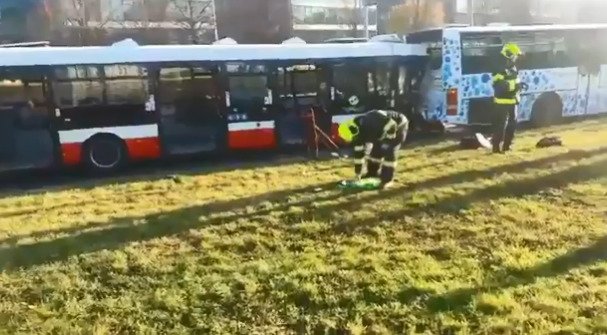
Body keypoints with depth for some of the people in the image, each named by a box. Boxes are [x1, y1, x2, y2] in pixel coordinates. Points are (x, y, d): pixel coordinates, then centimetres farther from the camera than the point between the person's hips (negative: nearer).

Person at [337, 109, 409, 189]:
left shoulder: (370, 125, -39)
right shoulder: (359, 133, -9)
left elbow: (391, 124, -35)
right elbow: (359, 151, -1)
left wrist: (389, 141, -21)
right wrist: (358, 173, 3)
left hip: (399, 124, -8)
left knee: (388, 151, -18)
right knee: (376, 149, 7)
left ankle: (387, 179, -10)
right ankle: (372, 173, 24)